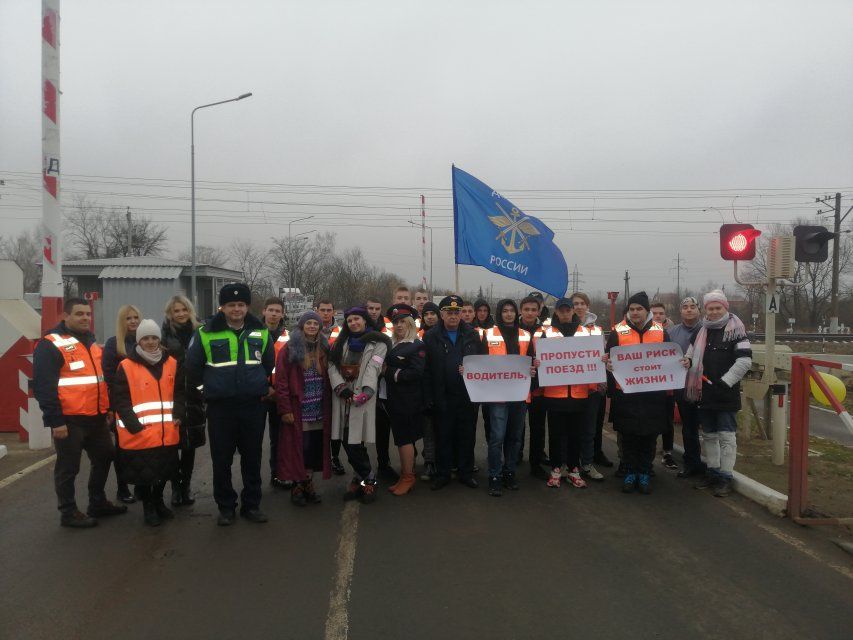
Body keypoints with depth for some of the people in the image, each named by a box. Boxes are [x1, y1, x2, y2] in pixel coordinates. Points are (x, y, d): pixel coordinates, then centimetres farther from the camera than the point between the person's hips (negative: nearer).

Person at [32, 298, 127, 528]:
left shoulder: (92, 342, 15)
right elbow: (43, 387, -17)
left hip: (96, 417, 8)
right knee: (68, 467, 4)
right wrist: (55, 420, -20)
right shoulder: (50, 345, -12)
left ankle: (98, 503, 33)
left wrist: (108, 407, 19)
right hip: (69, 420, -8)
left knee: (104, 457, 17)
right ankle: (68, 512, 17)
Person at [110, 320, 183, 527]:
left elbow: (179, 392, 14)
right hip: (139, 434, -4)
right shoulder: (126, 367, -5)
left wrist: (178, 415, -1)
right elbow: (119, 399, -9)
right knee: (143, 473, 4)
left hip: (167, 433, 4)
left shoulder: (171, 363, 8)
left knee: (165, 470, 15)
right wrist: (134, 425, -16)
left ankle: (158, 502, 36)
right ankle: (148, 507, 24)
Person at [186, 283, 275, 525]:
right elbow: (193, 367, 6)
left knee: (252, 458, 10)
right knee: (221, 460, 7)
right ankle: (226, 507, 21)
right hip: (220, 408, -2)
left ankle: (251, 504, 23)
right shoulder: (206, 333, -3)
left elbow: (270, 364, 18)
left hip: (254, 406, 2)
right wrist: (209, 388, 10)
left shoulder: (261, 332, 5)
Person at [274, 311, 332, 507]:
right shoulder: (289, 349, -4)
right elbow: (281, 381, -8)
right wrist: (285, 409, -13)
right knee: (297, 448, 2)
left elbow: (328, 379, 13)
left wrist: (329, 407, 6)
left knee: (315, 448, 7)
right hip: (297, 411, -4)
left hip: (319, 411, 4)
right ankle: (296, 486, 15)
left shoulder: (324, 349, 10)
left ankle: (308, 483, 20)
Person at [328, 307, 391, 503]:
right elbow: (332, 365, 8)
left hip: (362, 399, -5)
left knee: (354, 441, -9)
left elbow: (373, 368, -9)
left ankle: (363, 479, 11)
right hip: (342, 399, 5)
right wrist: (340, 387, -9)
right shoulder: (342, 342, 19)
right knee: (347, 441, 3)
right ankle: (366, 478, 19)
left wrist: (365, 393, -22)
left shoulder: (377, 343, 4)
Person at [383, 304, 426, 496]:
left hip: (409, 401, -7)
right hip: (394, 399, 7)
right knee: (402, 438, 13)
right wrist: (394, 372, -6)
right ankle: (405, 475, 22)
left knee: (404, 438, -2)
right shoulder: (392, 345, 13)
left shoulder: (417, 346, -10)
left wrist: (391, 372, -13)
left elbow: (415, 373, -19)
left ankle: (408, 478, 9)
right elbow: (386, 365, 14)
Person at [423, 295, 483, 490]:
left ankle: (466, 473, 22)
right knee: (443, 437, 7)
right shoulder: (431, 337, 0)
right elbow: (426, 369, -4)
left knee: (467, 436, 9)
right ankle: (442, 474, 19)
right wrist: (429, 397, -10)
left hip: (468, 396, 2)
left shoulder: (472, 335, 6)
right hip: (442, 398, -1)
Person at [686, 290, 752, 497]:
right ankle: (712, 472, 25)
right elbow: (691, 356, 23)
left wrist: (725, 382, -18)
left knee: (727, 436, 0)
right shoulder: (701, 331, 11)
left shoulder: (735, 330, -7)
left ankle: (725, 477, 7)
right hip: (704, 394, 6)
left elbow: (745, 361, -15)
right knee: (709, 435, 14)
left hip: (726, 395, -6)